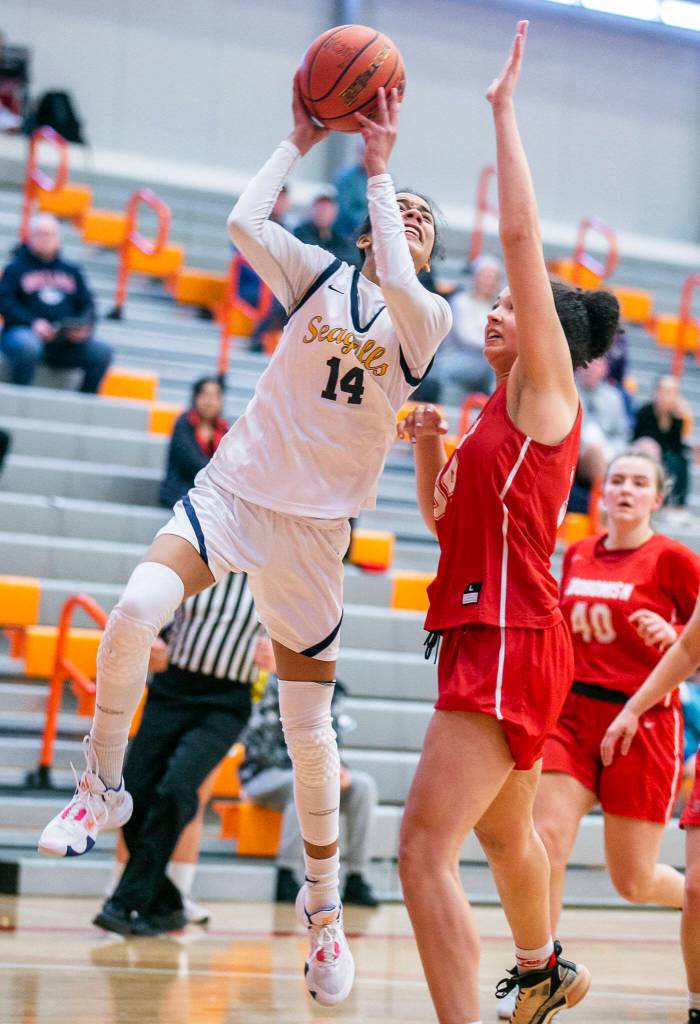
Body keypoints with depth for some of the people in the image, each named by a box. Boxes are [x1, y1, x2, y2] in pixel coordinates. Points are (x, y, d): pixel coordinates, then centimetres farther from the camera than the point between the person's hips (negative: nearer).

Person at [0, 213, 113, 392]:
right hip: (24, 332, -4)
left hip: (66, 342, 4)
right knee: (27, 346, -40)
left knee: (102, 351, -20)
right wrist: (32, 323, -19)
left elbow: (87, 305, 16)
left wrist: (85, 328, -8)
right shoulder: (16, 269, 12)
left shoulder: (71, 271, 22)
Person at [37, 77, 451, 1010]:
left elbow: (398, 292, -21)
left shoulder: (428, 319, 3)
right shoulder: (321, 275, 6)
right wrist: (300, 141, -6)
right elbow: (243, 223, -12)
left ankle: (324, 901, 23)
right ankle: (104, 786, -8)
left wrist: (378, 165, -15)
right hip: (234, 488, 0)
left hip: (315, 526, 0)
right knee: (137, 608, -29)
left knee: (309, 729, 2)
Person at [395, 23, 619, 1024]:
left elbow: (522, 235, -14)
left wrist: (504, 110, -10)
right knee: (504, 832, 30)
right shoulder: (501, 414, 19)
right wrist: (426, 446, 13)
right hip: (486, 637, 10)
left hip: (509, 642, -10)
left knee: (425, 849, -21)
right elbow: (444, 517, 29)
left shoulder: (545, 389, -6)